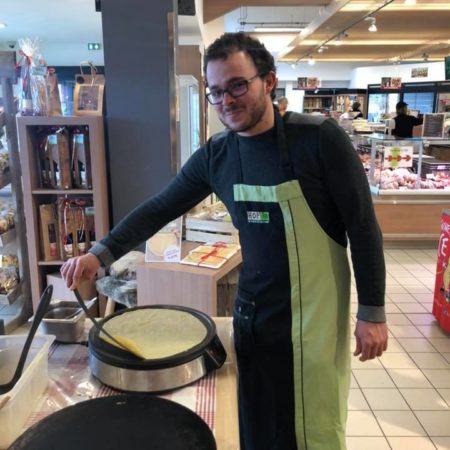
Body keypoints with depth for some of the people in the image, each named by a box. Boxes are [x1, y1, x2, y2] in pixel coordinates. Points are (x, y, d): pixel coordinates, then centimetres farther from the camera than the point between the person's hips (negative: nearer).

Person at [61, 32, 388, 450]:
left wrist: (372, 312, -9)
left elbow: (363, 227, -11)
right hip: (252, 312, 4)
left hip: (314, 313, -3)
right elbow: (160, 209, 5)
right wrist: (101, 253, -6)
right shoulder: (214, 155, -1)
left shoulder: (319, 137, -15)